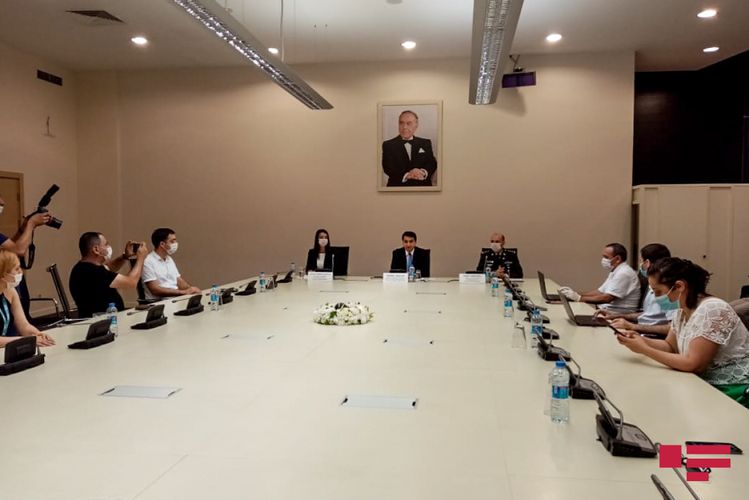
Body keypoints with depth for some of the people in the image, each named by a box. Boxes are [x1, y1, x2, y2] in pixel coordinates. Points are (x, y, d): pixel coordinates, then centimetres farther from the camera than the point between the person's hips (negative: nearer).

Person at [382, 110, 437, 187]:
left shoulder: (425, 143, 14)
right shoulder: (388, 145, 6)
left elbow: (432, 163, 5)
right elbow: (388, 167, -6)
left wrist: (424, 172, -17)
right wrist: (407, 175, -22)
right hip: (398, 187, -2)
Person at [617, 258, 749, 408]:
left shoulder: (711, 310, -23)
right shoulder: (682, 310, 2)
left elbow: (692, 364, -25)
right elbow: (670, 346, 13)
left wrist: (644, 350, -20)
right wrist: (640, 339, -6)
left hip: (732, 392, -8)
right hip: (707, 384, 8)